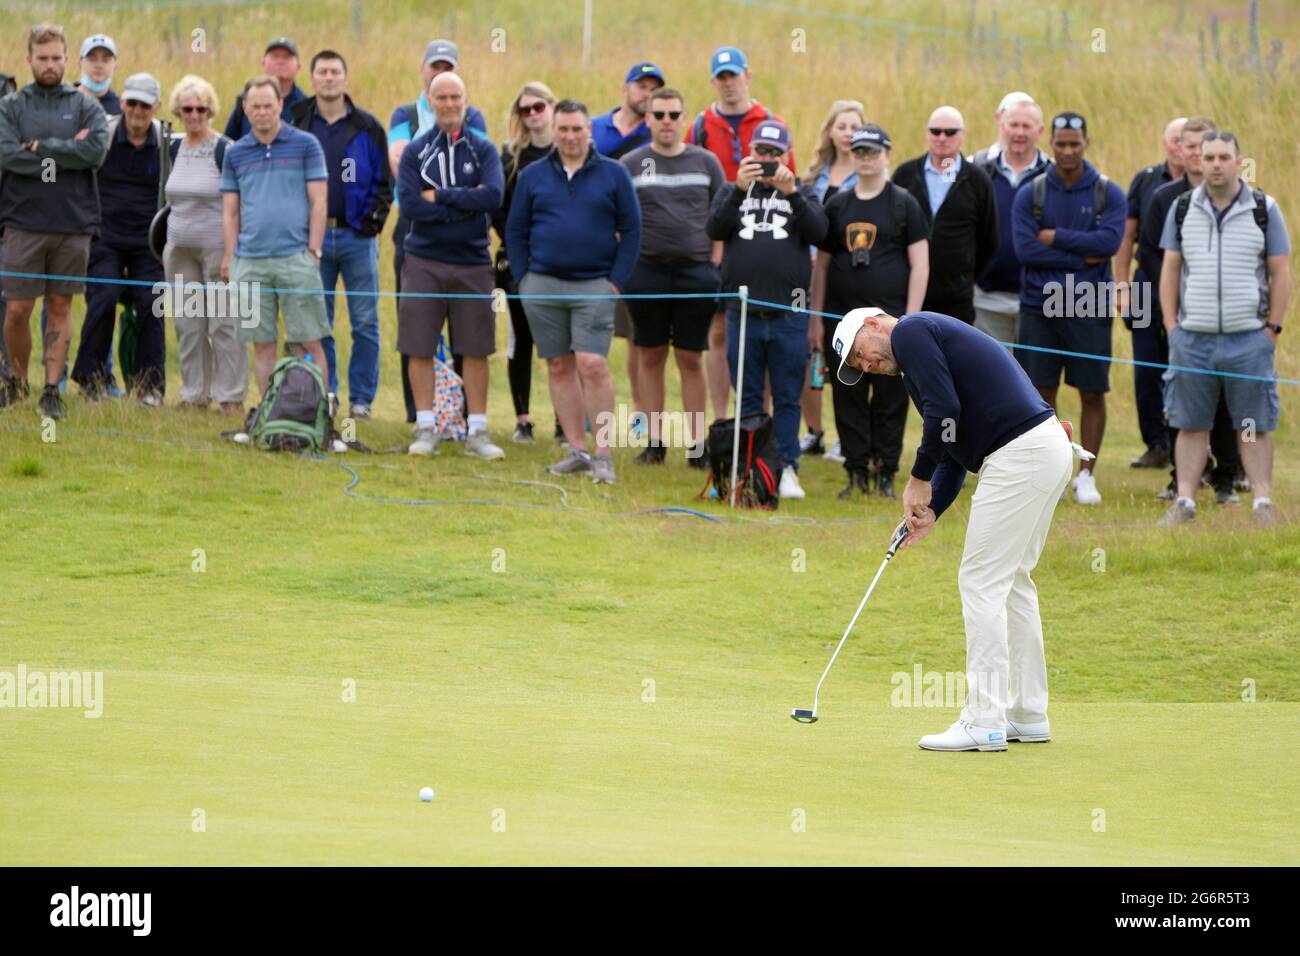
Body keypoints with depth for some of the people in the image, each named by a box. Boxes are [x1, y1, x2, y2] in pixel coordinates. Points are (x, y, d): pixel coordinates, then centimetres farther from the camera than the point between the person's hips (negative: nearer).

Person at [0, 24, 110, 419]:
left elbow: (97, 151, -10)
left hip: (73, 224, 1)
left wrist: (41, 147, -11)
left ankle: (52, 389, 8)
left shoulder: (85, 106, 6)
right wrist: (67, 153, -11)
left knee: (60, 308, 4)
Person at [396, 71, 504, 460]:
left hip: (472, 263, 0)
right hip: (424, 263, 0)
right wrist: (466, 204, -13)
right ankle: (425, 430, 9)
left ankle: (478, 432, 9)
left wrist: (440, 196, -13)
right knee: (419, 349, 1)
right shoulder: (415, 151, 3)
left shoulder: (483, 150, 4)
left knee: (476, 350, 3)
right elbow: (409, 203, -11)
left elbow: (493, 195, -14)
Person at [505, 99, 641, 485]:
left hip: (594, 286, -3)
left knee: (592, 365, -13)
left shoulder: (613, 174, 3)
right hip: (543, 286, 3)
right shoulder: (533, 176, 8)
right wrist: (522, 278, 3)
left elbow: (631, 230, 4)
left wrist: (617, 281, -4)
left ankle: (603, 453, -9)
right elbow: (515, 231, 13)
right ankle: (577, 449, 12)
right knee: (559, 367, 5)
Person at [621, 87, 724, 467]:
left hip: (695, 271, 0)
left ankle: (695, 442, 5)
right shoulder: (631, 164, 5)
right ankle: (654, 440, 12)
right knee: (651, 357, 5)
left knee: (691, 359, 1)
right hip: (646, 271, 0)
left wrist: (717, 269, 3)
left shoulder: (705, 162, 6)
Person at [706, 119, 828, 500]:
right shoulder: (733, 193, 12)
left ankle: (787, 469, 6)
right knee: (747, 398, 5)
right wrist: (739, 190, -19)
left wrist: (792, 194, -19)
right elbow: (715, 229, -6)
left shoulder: (802, 194, 12)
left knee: (787, 398, 2)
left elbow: (818, 232, -7)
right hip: (742, 312, 1)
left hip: (789, 314, -1)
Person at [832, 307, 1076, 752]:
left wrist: (920, 480, -4)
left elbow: (944, 410, -16)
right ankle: (1028, 715, 22)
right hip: (1049, 448, 10)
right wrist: (930, 510, 12)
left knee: (982, 581, -6)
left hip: (1019, 454, -10)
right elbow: (953, 454, 25)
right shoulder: (932, 337, 26)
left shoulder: (909, 332, -3)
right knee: (1012, 580, 18)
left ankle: (984, 722, -6)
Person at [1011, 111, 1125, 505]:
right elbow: (1024, 248, -10)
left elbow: (1109, 240, -14)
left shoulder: (1109, 194, 1)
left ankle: (1086, 475, 11)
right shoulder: (1030, 195, 3)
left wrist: (1055, 238, -11)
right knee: (1041, 391, 3)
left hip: (1089, 309, -1)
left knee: (1092, 393, 2)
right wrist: (1082, 255, -13)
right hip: (1040, 306, 1)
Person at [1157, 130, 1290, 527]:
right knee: (1190, 424, 4)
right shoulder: (1183, 209, 8)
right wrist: (1172, 327, 4)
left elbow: (1281, 273, 4)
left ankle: (1263, 502, 3)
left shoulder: (1264, 209, 2)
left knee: (1255, 427, 0)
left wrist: (1272, 330, -2)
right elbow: (1170, 269, 11)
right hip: (1192, 338, 2)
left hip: (1249, 337, -2)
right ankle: (1185, 501, 9)